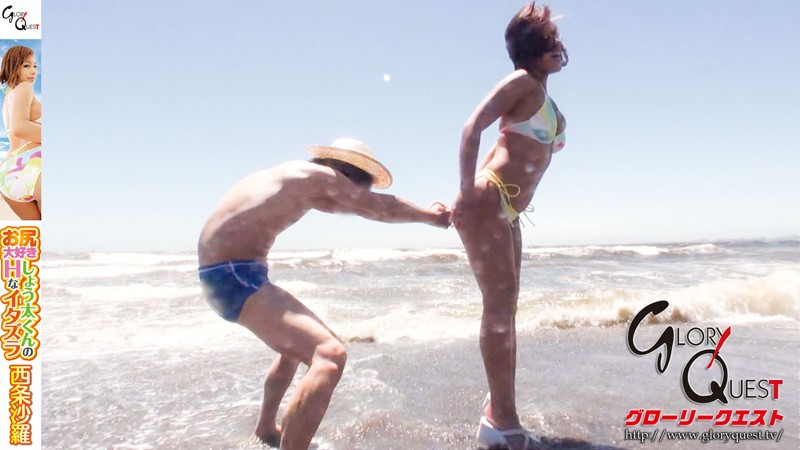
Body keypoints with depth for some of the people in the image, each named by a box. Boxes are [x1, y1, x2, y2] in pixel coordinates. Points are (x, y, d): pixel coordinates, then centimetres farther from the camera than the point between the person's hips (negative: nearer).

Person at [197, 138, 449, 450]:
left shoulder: (303, 180, 17)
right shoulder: (319, 176, -10)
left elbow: (370, 208, 26)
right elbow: (380, 207, 1)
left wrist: (425, 212, 31)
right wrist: (430, 216, 17)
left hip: (229, 271, 11)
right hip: (232, 274, -11)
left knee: (299, 340, 32)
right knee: (329, 354, -23)